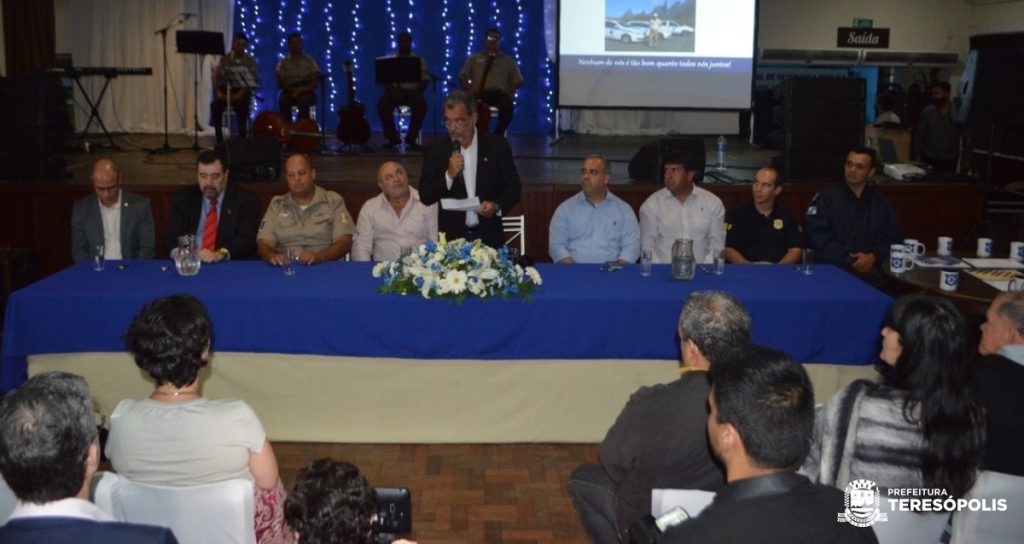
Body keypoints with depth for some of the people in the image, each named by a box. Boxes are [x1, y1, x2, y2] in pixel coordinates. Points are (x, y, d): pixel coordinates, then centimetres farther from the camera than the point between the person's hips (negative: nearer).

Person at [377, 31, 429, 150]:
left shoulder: (420, 60, 11)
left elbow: (425, 80, 5)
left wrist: (417, 89, -16)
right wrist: (392, 90, -15)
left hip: (412, 92, -1)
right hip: (395, 92, 1)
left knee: (421, 105, -34)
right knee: (382, 104, -31)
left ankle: (411, 138, -19)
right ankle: (393, 137, -14)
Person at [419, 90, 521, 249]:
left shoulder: (497, 146, 1)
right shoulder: (435, 149, 2)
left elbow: (513, 188, 5)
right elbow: (425, 197, -1)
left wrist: (497, 206, -14)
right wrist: (449, 175, -15)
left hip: (488, 236, 0)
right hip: (451, 237, 0)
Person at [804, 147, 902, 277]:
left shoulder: (882, 203, 16)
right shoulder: (825, 198, 2)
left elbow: (894, 238, 12)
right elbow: (818, 238, -8)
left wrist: (874, 257, -9)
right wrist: (852, 261, -14)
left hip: (872, 273, 3)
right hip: (831, 270, -2)